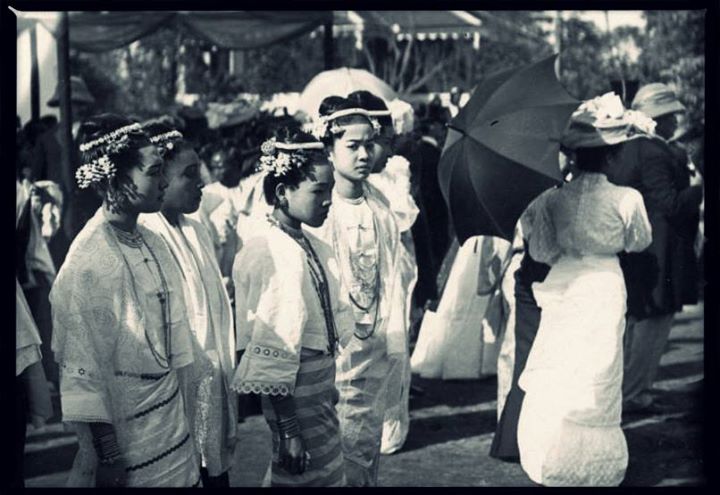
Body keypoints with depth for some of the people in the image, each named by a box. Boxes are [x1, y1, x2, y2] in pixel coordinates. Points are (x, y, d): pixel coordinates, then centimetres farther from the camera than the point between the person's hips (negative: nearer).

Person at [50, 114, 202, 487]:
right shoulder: (90, 259, -18)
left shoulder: (152, 243, 4)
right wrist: (106, 456, -18)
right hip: (124, 424, -7)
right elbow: (85, 364, -18)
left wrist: (180, 409, 11)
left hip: (170, 411, 7)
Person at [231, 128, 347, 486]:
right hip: (292, 392, -8)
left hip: (321, 384, 8)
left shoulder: (309, 245, 5)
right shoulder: (264, 254, -19)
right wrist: (288, 430, -20)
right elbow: (270, 355, -20)